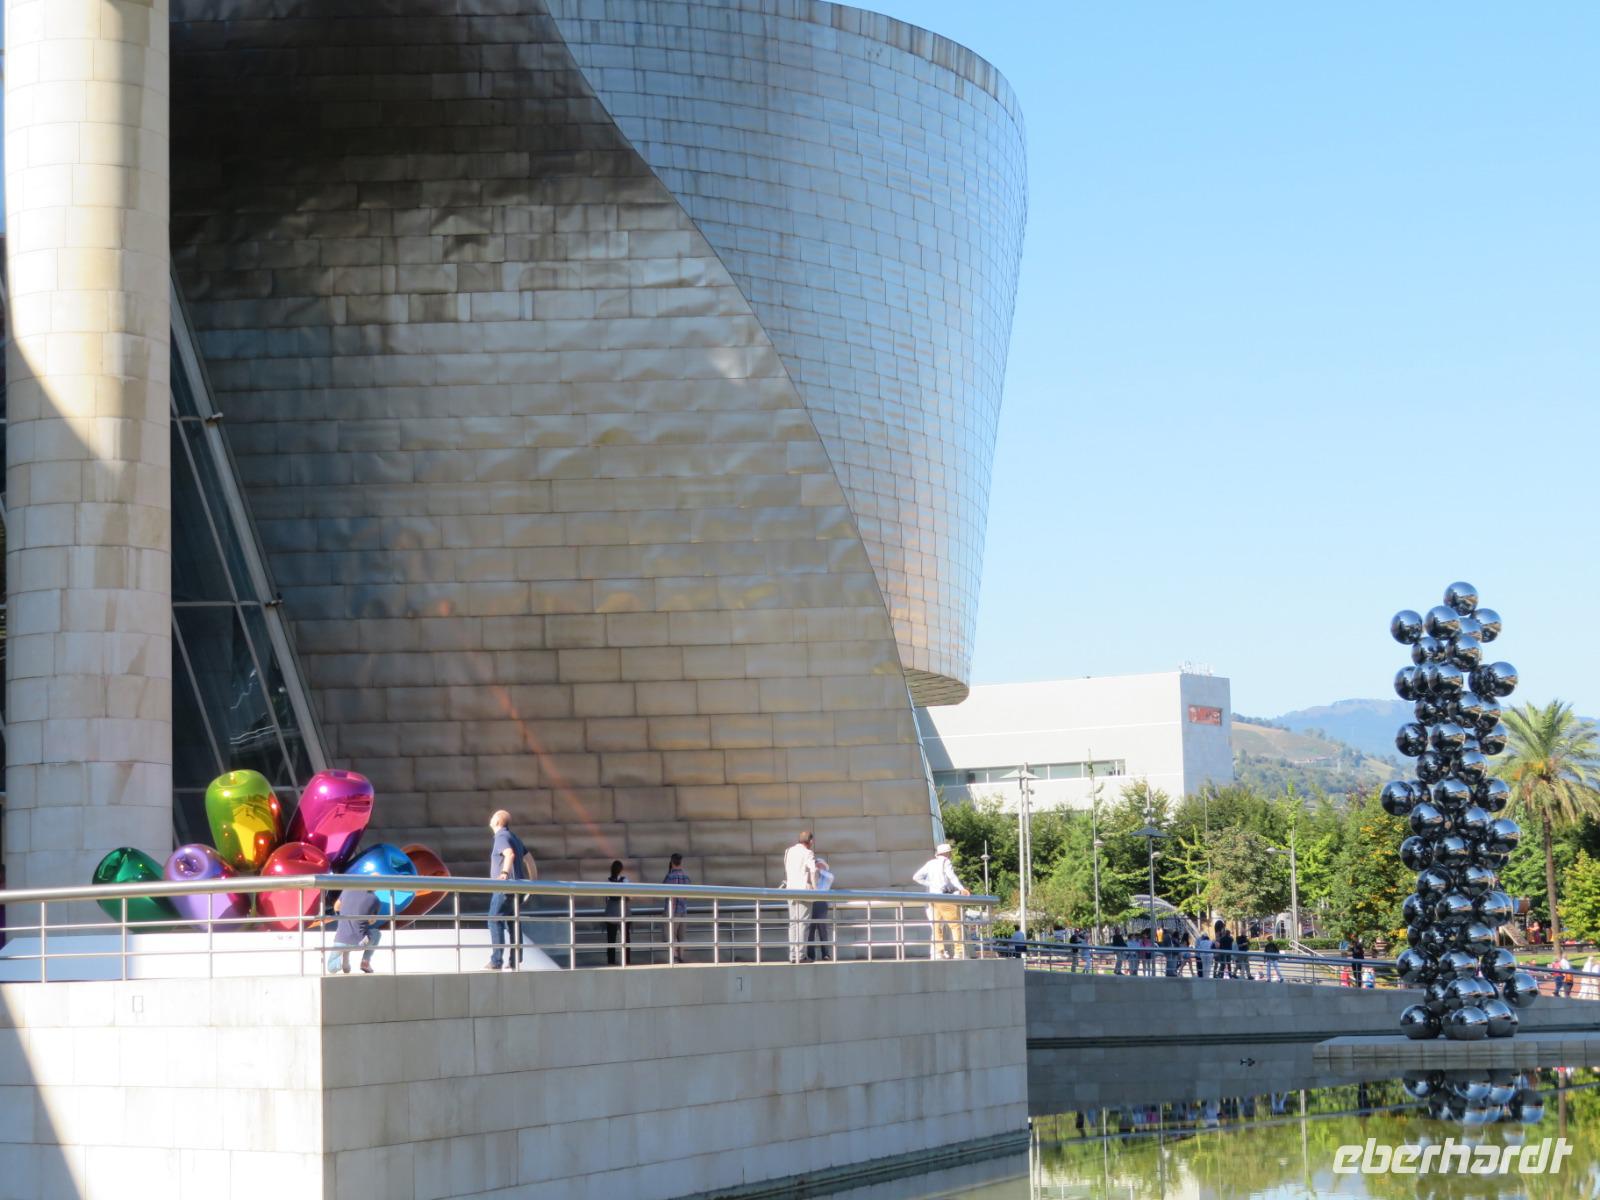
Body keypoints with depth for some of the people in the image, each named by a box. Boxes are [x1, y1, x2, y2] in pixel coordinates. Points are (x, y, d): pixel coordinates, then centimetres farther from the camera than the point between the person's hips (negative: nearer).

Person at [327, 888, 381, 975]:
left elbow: (336, 908, 19)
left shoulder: (348, 890, 2)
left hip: (340, 940, 3)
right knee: (376, 933, 33)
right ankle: (365, 962, 16)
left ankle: (344, 957, -2)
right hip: (358, 942, -3)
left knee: (331, 968, 29)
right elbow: (371, 922, 8)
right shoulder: (374, 899, -5)